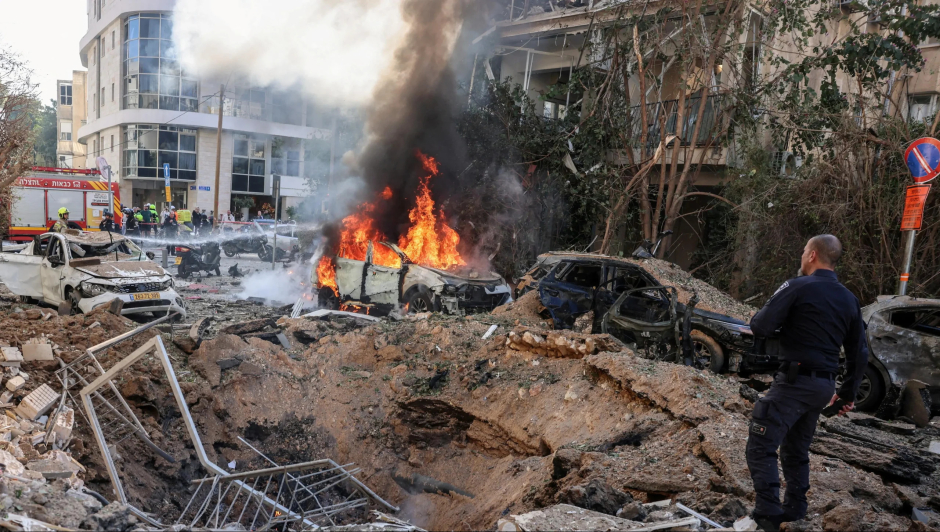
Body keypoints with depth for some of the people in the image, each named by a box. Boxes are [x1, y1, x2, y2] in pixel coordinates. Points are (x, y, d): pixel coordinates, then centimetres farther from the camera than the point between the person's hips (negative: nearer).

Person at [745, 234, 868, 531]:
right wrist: (849, 392, 25)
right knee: (796, 450, 21)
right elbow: (859, 353, 16)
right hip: (824, 385, 8)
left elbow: (761, 328, -16)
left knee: (760, 447, -6)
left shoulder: (797, 287, -10)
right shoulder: (849, 299, 13)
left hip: (796, 381, -8)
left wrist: (758, 318, 8)